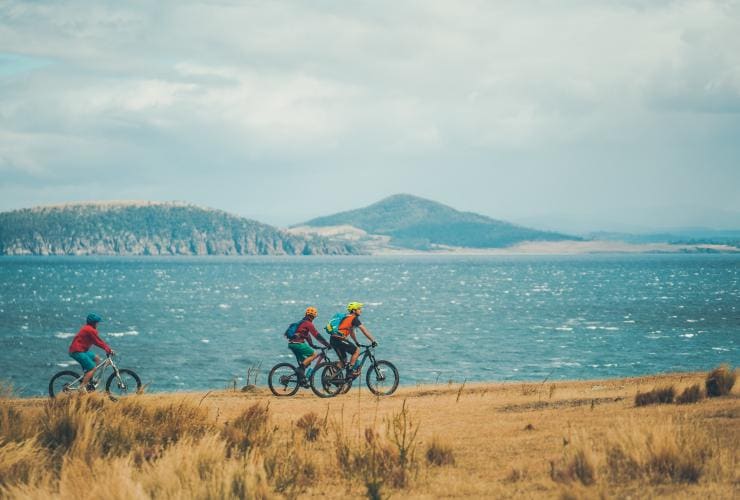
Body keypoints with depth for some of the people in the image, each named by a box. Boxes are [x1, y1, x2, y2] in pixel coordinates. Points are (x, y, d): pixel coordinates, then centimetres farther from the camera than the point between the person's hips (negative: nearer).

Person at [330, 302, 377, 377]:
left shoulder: (347, 318, 25)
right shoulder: (354, 318, -3)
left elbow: (351, 332, 35)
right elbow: (364, 331, -5)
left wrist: (357, 343, 39)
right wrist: (373, 341, -1)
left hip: (332, 339, 9)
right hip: (339, 339, -9)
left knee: (343, 359, 17)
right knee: (356, 351, 2)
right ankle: (350, 370, -2)